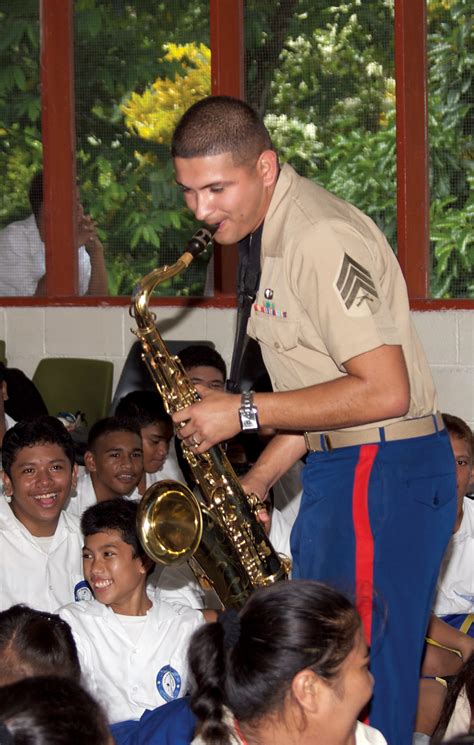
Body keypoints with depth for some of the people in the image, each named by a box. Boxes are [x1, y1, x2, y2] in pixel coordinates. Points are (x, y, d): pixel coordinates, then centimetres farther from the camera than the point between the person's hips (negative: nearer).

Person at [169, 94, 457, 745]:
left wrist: (245, 413, -19)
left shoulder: (321, 239, -19)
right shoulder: (273, 235, 13)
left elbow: (384, 392, -25)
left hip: (383, 472, -10)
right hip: (340, 468, 10)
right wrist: (254, 484, 9)